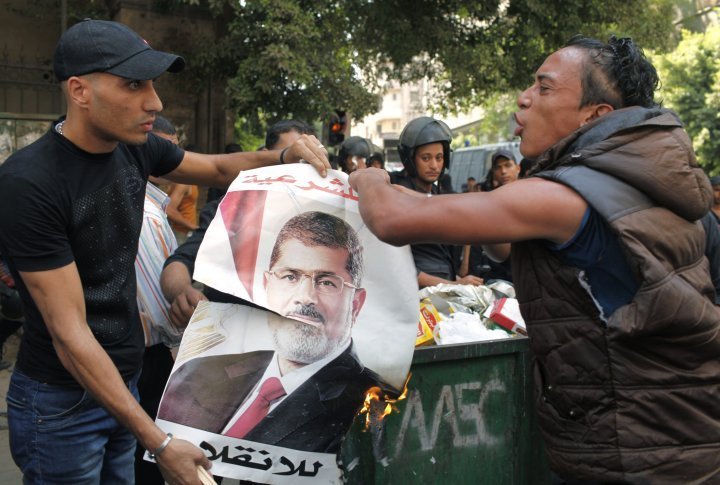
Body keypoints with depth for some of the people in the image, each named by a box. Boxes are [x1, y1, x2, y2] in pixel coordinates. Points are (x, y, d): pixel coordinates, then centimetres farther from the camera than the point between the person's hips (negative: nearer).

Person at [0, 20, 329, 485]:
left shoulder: (135, 147, -3)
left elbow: (218, 169, 15)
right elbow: (69, 333, -25)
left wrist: (284, 158, -6)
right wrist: (159, 442, -26)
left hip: (124, 381, 6)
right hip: (61, 402, -6)